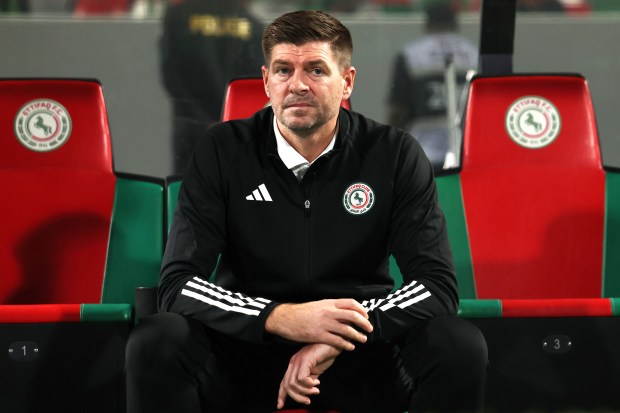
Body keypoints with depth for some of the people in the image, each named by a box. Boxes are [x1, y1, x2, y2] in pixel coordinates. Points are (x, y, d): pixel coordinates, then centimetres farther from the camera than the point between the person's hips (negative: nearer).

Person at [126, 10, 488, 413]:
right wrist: (282, 318, -28)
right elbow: (178, 285, -11)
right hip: (248, 345, 0)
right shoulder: (223, 150, -5)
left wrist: (336, 340, -26)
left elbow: (439, 288, -10)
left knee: (461, 348, -27)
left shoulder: (396, 154, -5)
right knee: (155, 344, -30)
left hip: (362, 352, 1)